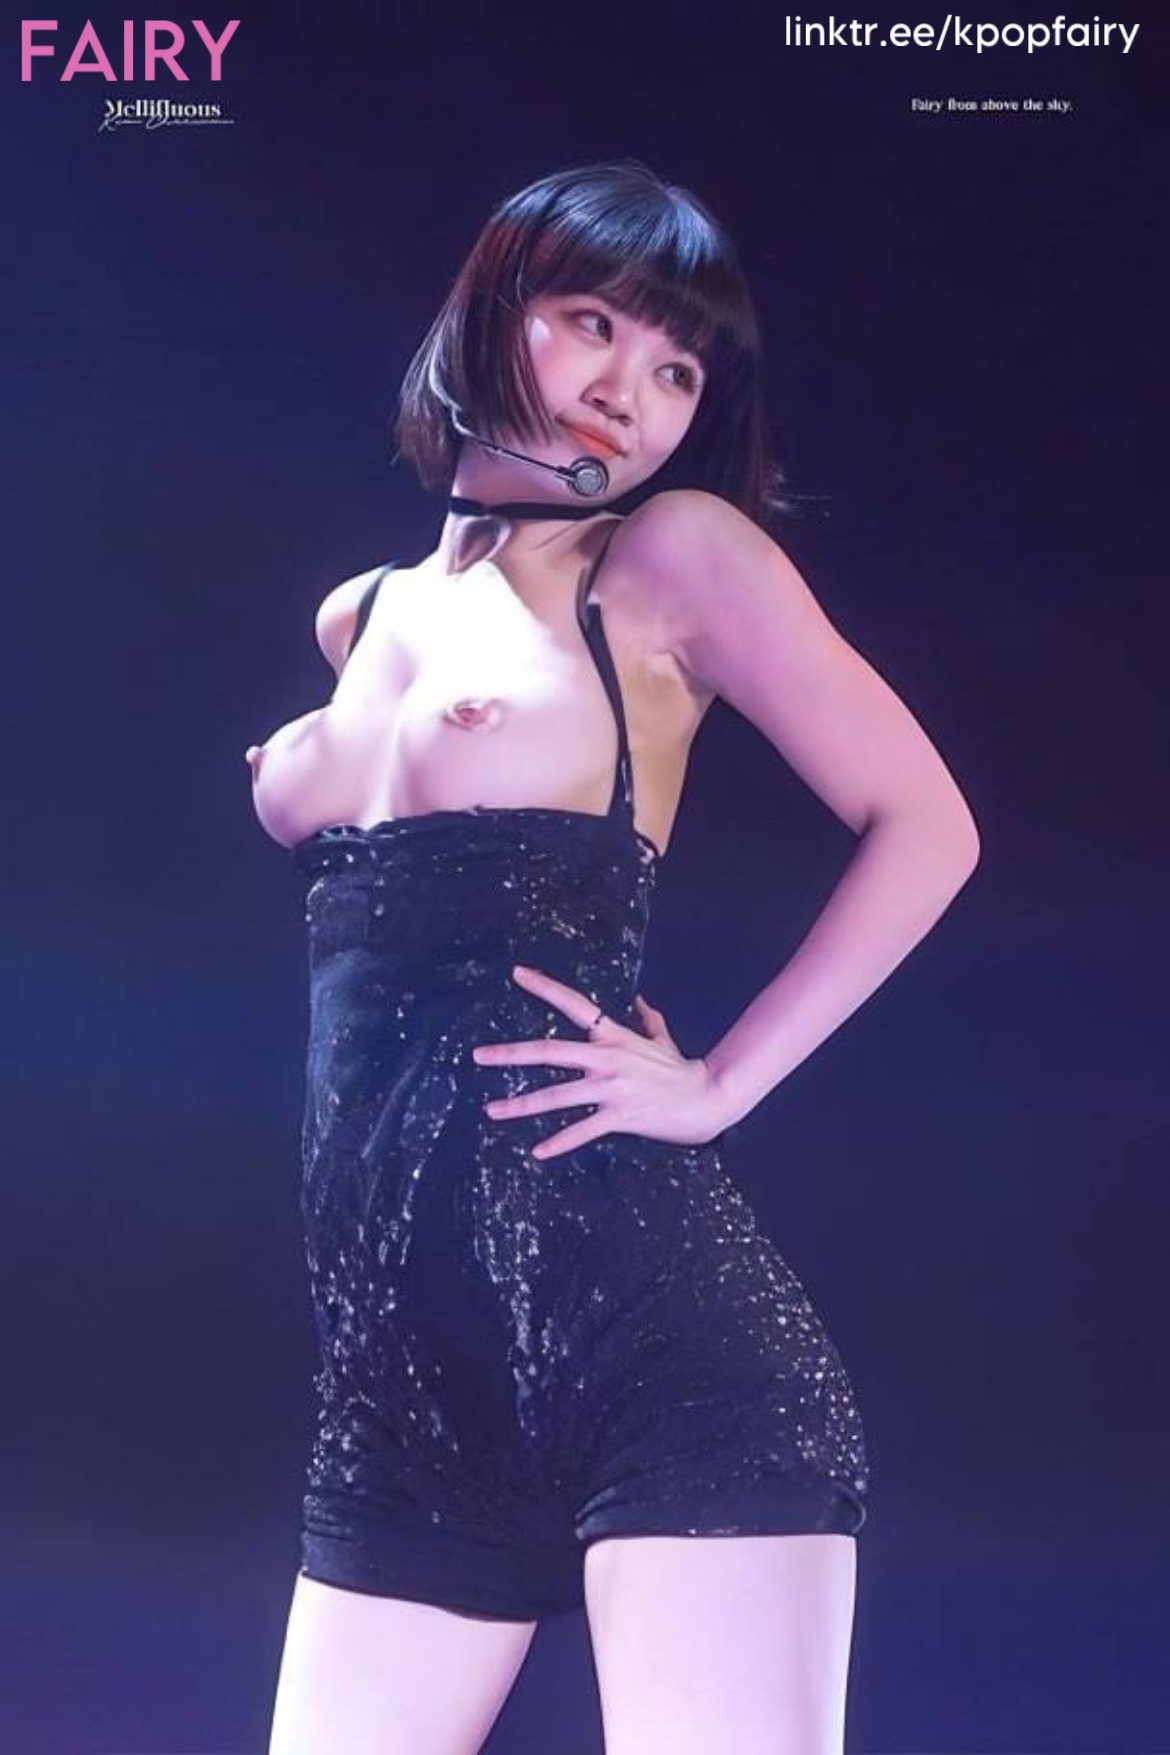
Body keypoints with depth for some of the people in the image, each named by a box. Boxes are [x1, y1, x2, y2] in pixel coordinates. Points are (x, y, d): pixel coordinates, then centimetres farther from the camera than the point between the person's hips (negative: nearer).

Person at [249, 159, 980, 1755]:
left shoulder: (674, 550, 3)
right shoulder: (367, 616, 19)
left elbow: (927, 827, 0)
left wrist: (718, 1084, -6)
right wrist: (310, 762, 13)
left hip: (643, 1318, -6)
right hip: (400, 1378, 6)